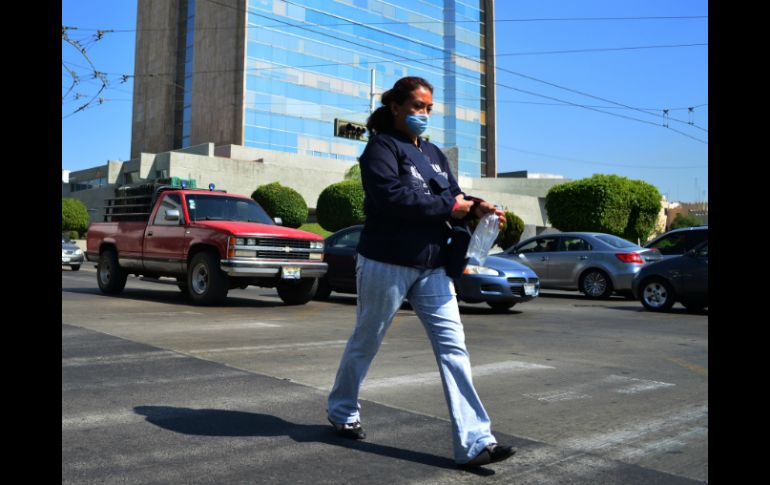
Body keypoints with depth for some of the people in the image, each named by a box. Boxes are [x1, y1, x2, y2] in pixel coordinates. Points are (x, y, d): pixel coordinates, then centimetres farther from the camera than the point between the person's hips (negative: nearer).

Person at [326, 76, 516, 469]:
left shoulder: (433, 154, 16)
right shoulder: (381, 147, -7)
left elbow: (454, 198, 12)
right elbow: (392, 197, -23)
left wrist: (477, 208, -11)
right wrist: (450, 206, -17)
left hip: (432, 268, 6)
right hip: (386, 264, -6)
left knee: (453, 348, -2)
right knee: (365, 343, 11)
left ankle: (474, 442, -2)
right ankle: (342, 410, 35)